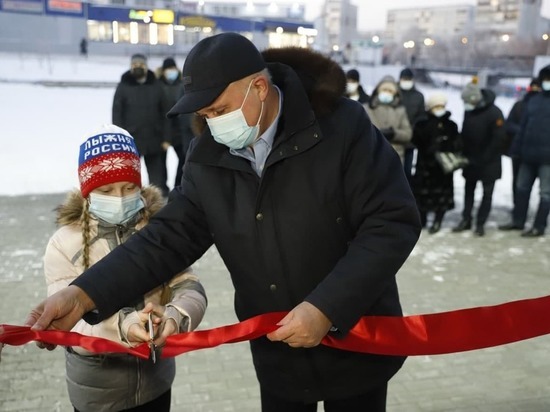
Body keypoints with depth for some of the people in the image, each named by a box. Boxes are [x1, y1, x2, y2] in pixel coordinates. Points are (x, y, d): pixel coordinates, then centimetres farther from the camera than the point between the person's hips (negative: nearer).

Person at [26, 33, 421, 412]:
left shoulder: (342, 125, -20)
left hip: (357, 345, -3)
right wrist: (83, 295, -17)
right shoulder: (208, 157, -6)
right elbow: (170, 236, -6)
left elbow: (393, 224, -21)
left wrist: (326, 308, -28)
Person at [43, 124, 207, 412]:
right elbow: (68, 325, -19)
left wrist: (174, 317, -35)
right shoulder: (64, 244, -14)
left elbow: (190, 288, -12)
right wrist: (121, 326, -38)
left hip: (156, 380, 2)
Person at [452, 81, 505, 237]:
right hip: (471, 159, 6)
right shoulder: (468, 110, 0)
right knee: (468, 190, 11)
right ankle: (466, 219, 21)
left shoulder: (494, 113, -18)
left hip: (489, 161, -6)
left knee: (487, 193, 3)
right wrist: (465, 154, 1)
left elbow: (499, 138, -19)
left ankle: (480, 223, 10)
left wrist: (485, 158, -18)